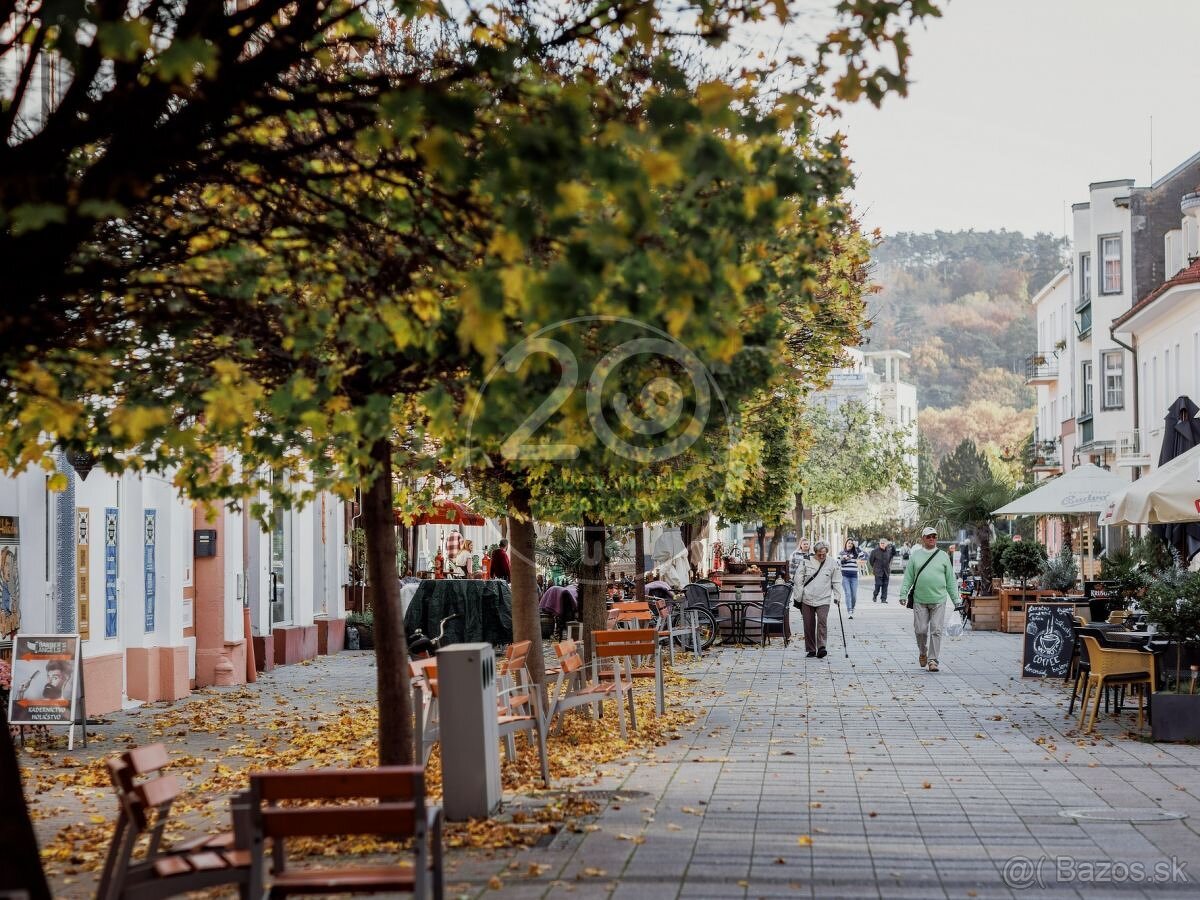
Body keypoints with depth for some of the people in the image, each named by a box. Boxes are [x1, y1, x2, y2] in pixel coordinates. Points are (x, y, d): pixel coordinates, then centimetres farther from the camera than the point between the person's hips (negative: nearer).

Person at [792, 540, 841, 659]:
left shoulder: (831, 565, 6)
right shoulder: (806, 562, 2)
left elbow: (836, 582, 15)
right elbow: (798, 581, 4)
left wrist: (837, 596, 8)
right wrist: (797, 597, 1)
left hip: (823, 600, 0)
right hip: (807, 599, 1)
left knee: (822, 622, -16)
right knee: (809, 625, 3)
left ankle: (821, 648, -18)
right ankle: (810, 649, 12)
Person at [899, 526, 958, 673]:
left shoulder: (943, 556, 8)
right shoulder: (915, 555, 8)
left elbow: (951, 580, 10)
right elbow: (908, 577, 9)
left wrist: (956, 600, 7)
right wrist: (903, 594, -1)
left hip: (939, 600, 0)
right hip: (920, 600, 0)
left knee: (936, 631, -4)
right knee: (920, 630, 2)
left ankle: (933, 660, 0)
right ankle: (922, 653, 26)